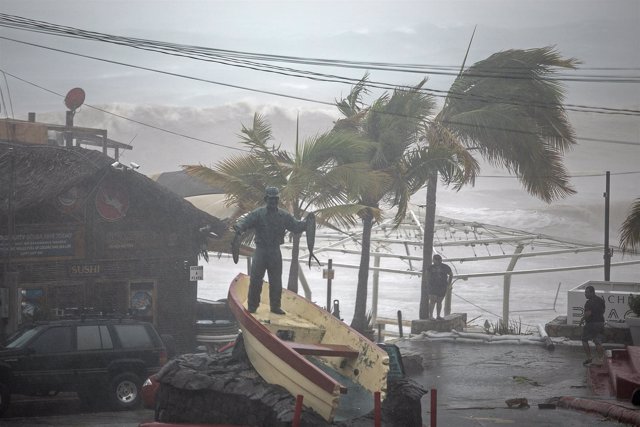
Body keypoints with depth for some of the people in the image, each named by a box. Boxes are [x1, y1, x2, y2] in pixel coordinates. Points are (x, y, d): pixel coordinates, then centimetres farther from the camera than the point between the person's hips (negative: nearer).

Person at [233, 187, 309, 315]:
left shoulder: (284, 215, 6)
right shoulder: (257, 214, -5)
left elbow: (296, 226, 4)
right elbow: (245, 221, -17)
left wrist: (307, 223, -15)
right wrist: (238, 228, -39)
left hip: (275, 252, 3)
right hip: (261, 250, -3)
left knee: (276, 281, 8)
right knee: (255, 280, -3)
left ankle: (275, 306, 18)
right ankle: (252, 306, 6)